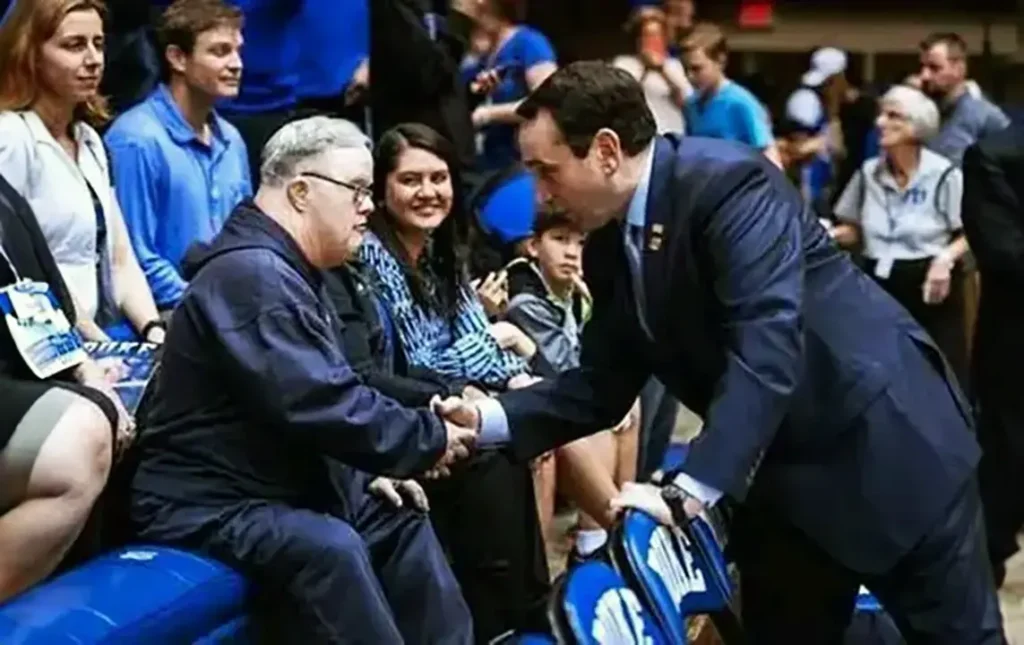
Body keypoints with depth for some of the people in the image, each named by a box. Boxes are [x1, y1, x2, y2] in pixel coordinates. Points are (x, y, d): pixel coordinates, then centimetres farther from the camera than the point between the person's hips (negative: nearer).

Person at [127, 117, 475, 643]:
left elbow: (323, 400, 25)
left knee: (404, 525, 12)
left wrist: (366, 475, 9)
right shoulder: (252, 273, -20)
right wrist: (430, 441, -16)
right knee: (330, 547, -32)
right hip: (210, 508, -11)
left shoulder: (287, 273, 16)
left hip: (280, 489, 11)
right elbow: (323, 407, -28)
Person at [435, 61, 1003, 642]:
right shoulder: (609, 246, 1)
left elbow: (766, 350, -33)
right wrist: (488, 418, -9)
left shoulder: (730, 183, -24)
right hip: (784, 475, 8)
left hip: (885, 440, -8)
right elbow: (604, 381, 6)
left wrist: (691, 489, -39)